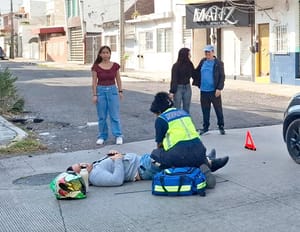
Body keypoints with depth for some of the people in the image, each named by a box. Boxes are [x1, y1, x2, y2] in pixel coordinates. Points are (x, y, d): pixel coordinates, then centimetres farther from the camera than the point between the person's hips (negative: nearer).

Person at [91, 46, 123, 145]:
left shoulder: (115, 66, -1)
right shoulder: (96, 67, -4)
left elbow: (118, 79, 8)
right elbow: (94, 82, -3)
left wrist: (120, 91, 6)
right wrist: (94, 95, -6)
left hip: (112, 90, 0)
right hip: (101, 90, 0)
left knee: (115, 115, 0)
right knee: (102, 116, 7)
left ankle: (118, 136, 6)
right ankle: (102, 136, 18)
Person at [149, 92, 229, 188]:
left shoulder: (160, 119, 5)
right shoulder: (183, 112, 22)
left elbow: (160, 143, 11)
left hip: (179, 154, -8)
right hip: (198, 151, 8)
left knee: (154, 153, 8)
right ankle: (210, 163, 4)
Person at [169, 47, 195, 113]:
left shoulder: (190, 65, 3)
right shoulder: (176, 66, -10)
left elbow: (194, 75, 10)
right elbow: (173, 79, -10)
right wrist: (172, 92, -14)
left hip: (187, 88, 5)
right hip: (178, 88, -5)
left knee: (186, 109, 10)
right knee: (177, 109, -1)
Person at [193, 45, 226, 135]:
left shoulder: (218, 63, -4)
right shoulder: (203, 61, 9)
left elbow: (222, 77, -7)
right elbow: (197, 72, 17)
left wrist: (219, 88, -15)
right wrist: (197, 83, 4)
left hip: (214, 91, -4)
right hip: (204, 90, 4)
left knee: (218, 109, 5)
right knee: (205, 110, 11)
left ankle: (221, 127, 18)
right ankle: (205, 127, 22)